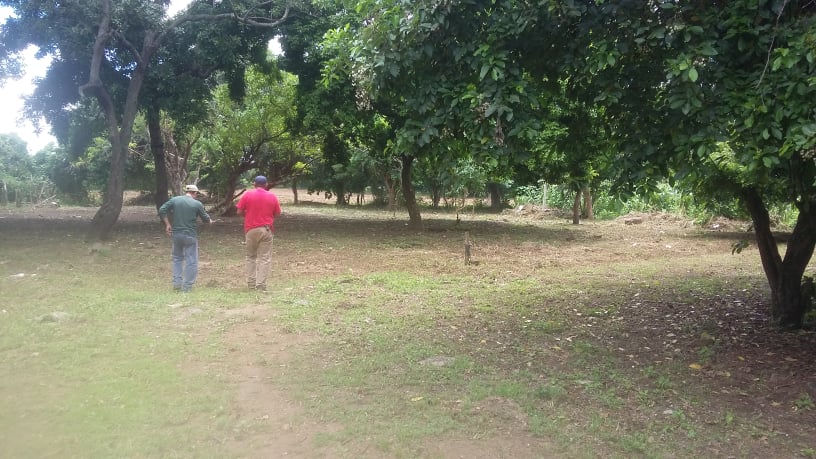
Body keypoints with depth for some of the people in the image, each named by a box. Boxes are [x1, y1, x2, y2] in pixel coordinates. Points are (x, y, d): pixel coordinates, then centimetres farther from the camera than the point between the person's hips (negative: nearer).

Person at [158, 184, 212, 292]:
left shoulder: (174, 200, 2)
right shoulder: (197, 204, -6)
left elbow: (161, 210, -1)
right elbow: (205, 218, 5)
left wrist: (167, 224, 8)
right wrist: (210, 221, 28)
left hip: (176, 234, 4)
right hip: (190, 236, -4)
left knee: (177, 258, 20)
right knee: (191, 261, 4)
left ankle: (177, 283, 18)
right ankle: (187, 286, 6)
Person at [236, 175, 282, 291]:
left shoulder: (247, 195, -2)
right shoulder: (272, 196, 1)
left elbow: (239, 212, -1)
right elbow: (277, 213, 7)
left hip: (251, 230, 0)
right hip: (266, 230, 0)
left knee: (251, 257, 15)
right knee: (264, 258, 2)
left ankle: (251, 283, 14)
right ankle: (261, 285, -3)